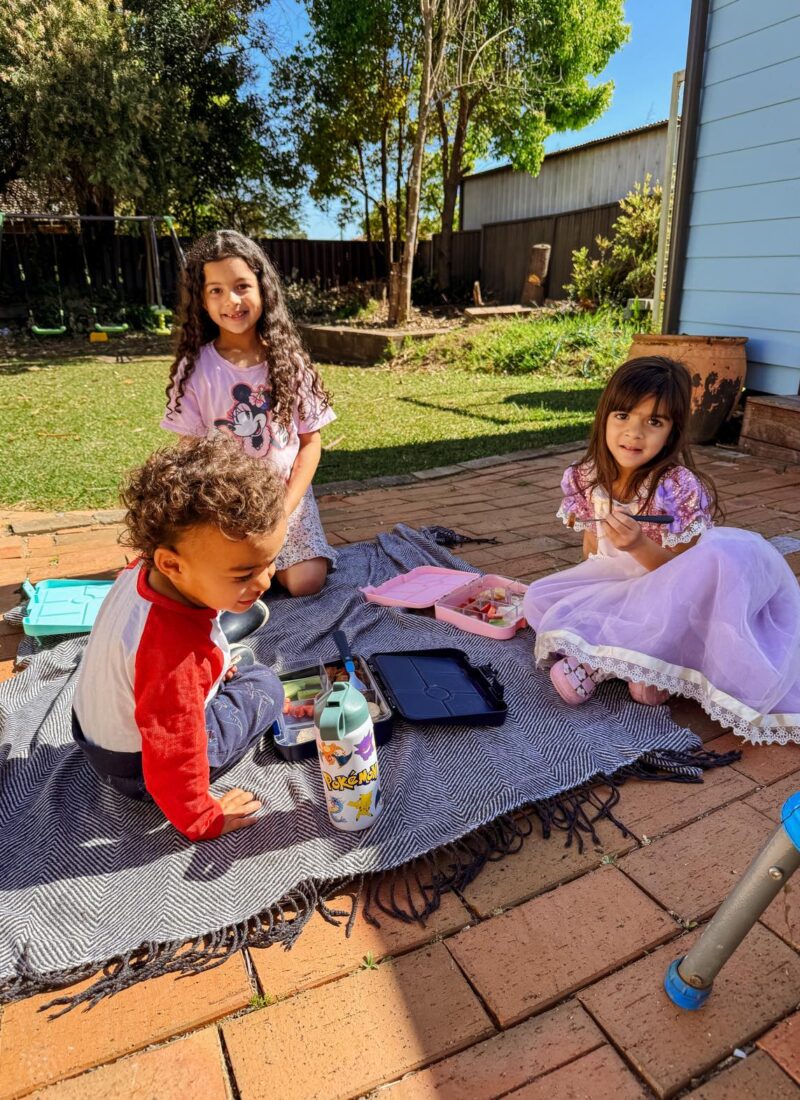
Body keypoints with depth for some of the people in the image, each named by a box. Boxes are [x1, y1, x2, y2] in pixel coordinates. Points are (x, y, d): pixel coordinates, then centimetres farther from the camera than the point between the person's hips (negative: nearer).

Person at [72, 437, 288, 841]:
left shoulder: (143, 570, -18)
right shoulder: (177, 651, -43)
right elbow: (172, 759, -32)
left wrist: (217, 659, 16)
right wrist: (202, 820, -15)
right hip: (134, 767, -7)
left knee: (240, 659, 20)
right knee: (265, 687, -1)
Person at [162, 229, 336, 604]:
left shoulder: (289, 361, -4)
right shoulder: (195, 368, -7)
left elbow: (310, 442, -2)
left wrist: (284, 508, -13)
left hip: (285, 493, 1)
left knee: (306, 582, -15)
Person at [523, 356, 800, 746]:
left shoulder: (680, 488, -23)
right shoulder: (587, 478, -8)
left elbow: (683, 572, -19)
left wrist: (638, 545, -36)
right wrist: (583, 593, -6)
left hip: (666, 597, -4)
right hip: (615, 589, 4)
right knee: (538, 597, -15)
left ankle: (592, 660, -28)